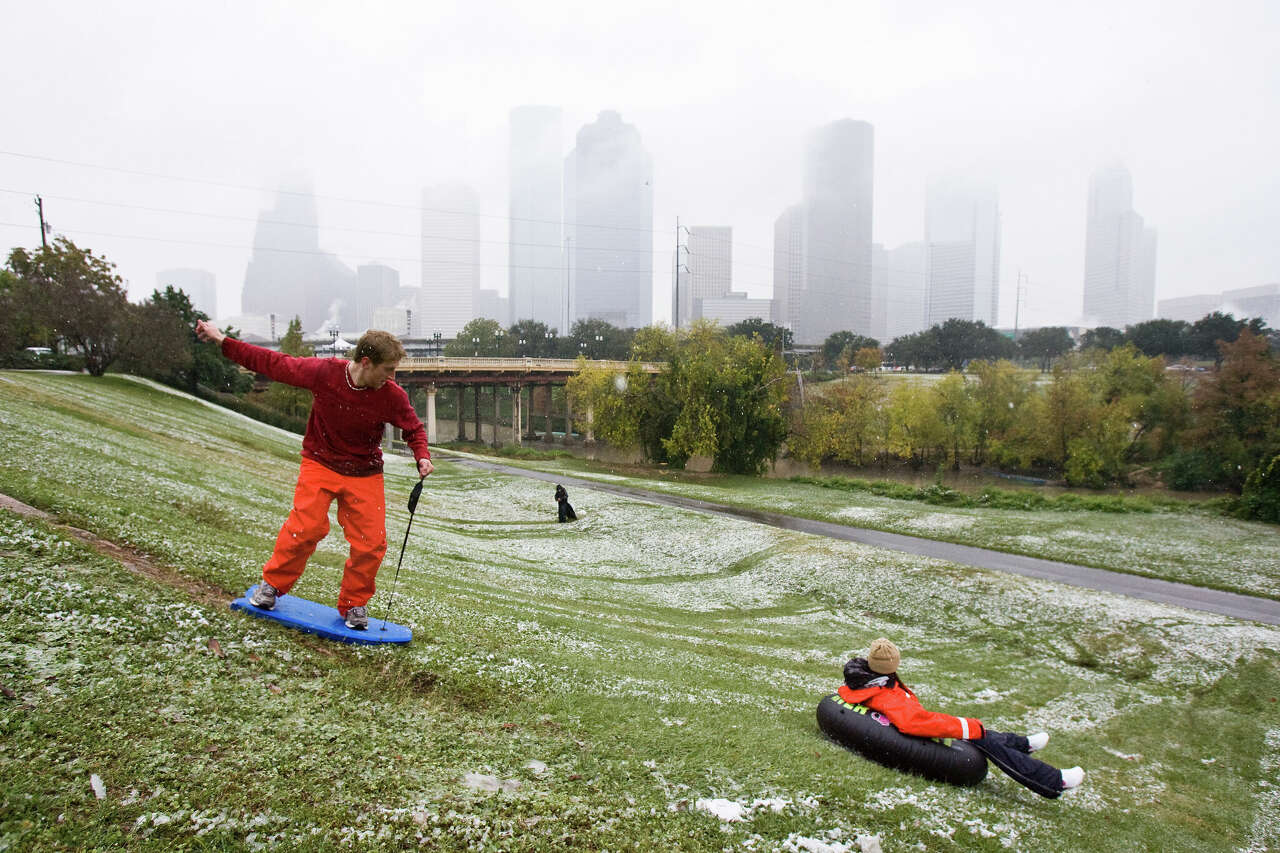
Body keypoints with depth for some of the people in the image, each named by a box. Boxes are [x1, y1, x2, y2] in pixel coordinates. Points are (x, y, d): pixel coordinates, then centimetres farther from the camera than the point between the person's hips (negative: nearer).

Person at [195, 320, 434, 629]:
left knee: (371, 543, -6)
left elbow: (414, 429, 2)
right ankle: (272, 584, 13)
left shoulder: (393, 397, -14)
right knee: (307, 527, -16)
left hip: (365, 474, 1)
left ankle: (353, 604, 18)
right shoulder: (323, 372, -17)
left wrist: (422, 457, -17)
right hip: (320, 463, -1)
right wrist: (223, 341, -1)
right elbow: (275, 364, -5)